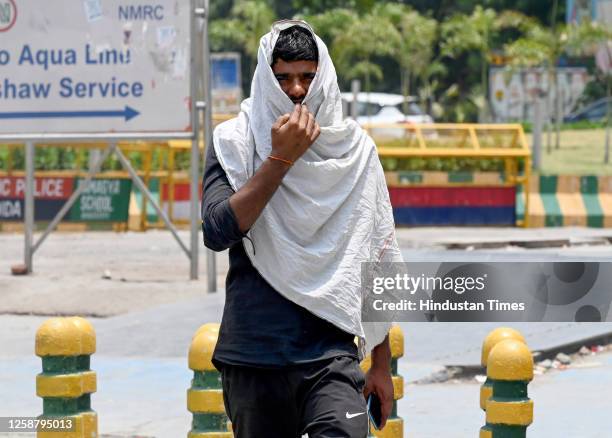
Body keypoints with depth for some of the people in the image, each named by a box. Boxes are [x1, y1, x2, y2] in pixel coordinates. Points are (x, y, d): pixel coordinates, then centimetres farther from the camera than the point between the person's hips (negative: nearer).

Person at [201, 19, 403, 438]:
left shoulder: (355, 149, 8)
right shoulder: (234, 143, 3)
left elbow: (376, 265, 13)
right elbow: (218, 231, -13)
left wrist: (382, 363, 13)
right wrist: (280, 158, -13)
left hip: (332, 353, 0)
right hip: (254, 353, 0)